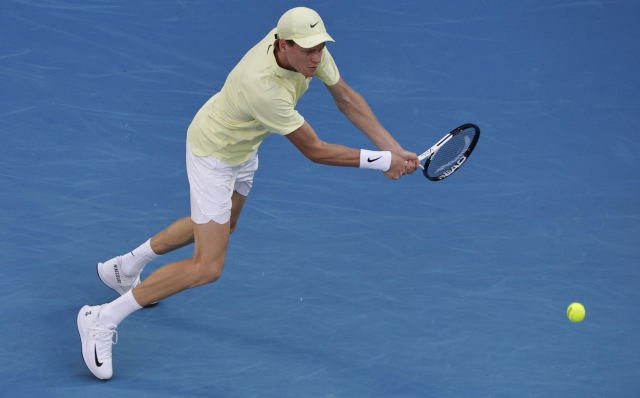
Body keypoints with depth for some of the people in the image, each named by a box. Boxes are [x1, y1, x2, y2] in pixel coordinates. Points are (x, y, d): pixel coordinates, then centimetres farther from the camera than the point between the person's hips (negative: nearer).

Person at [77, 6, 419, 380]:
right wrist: (380, 161, -27)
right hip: (214, 152, -9)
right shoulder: (263, 85, -43)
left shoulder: (310, 48, -22)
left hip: (243, 148, 9)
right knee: (207, 267, -13)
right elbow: (315, 150, -34)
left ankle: (125, 266, 50)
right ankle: (103, 320, -5)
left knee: (221, 225, 32)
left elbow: (346, 97, -8)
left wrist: (394, 149, -13)